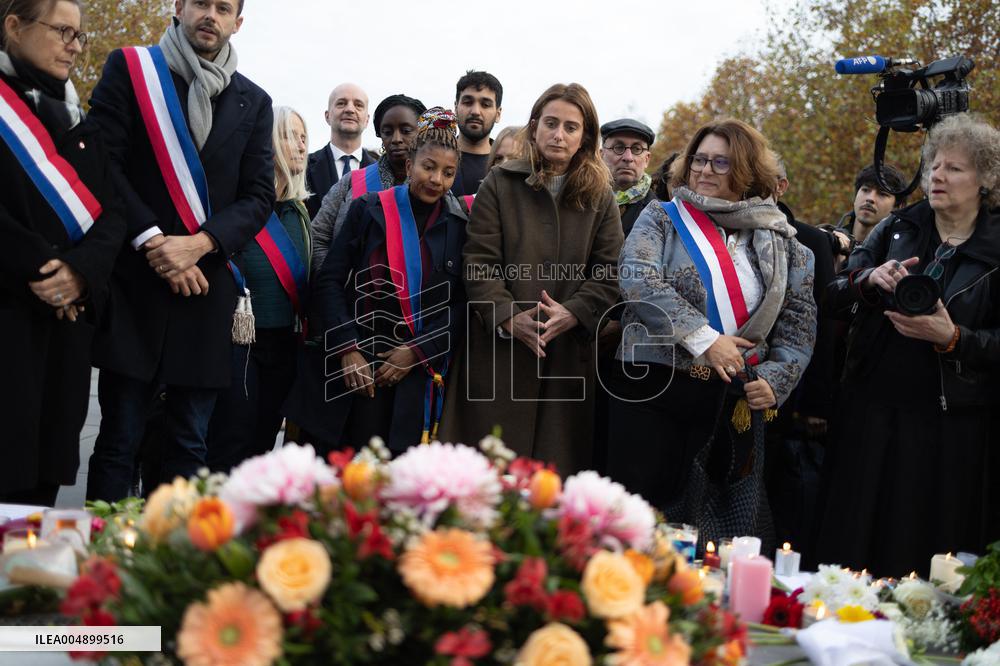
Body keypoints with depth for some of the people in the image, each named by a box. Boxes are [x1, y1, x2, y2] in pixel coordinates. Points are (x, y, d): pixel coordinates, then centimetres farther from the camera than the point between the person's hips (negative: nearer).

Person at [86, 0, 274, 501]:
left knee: (190, 443, 5)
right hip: (134, 279, -2)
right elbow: (103, 163, -3)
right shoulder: (129, 68, 6)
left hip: (207, 286, 3)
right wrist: (152, 240, -12)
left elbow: (260, 197, 6)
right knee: (119, 437, -1)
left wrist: (198, 244, -10)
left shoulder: (253, 102, 13)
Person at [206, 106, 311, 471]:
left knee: (261, 449, 12)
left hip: (284, 344, 7)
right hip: (240, 341, -7)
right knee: (231, 452, -5)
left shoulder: (299, 211, 13)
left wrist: (302, 332, 10)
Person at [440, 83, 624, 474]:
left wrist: (572, 313, -13)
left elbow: (609, 271, 3)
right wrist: (507, 316, -16)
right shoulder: (500, 184, 5)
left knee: (556, 463, 4)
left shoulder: (599, 196, 10)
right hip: (500, 348, -1)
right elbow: (479, 262, -2)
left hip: (569, 351, 2)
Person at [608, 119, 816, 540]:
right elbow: (638, 279, -13)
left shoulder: (781, 244, 11)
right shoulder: (661, 219, 5)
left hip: (734, 405, 3)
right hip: (652, 391, -2)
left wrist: (774, 380, -4)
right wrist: (704, 338, -20)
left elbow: (799, 323, 11)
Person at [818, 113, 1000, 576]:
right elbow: (834, 291, 6)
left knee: (926, 552, 4)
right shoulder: (899, 227, 8)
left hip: (951, 426, -3)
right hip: (874, 407, 3)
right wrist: (871, 279, -14)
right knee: (851, 540, 7)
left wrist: (952, 338, -20)